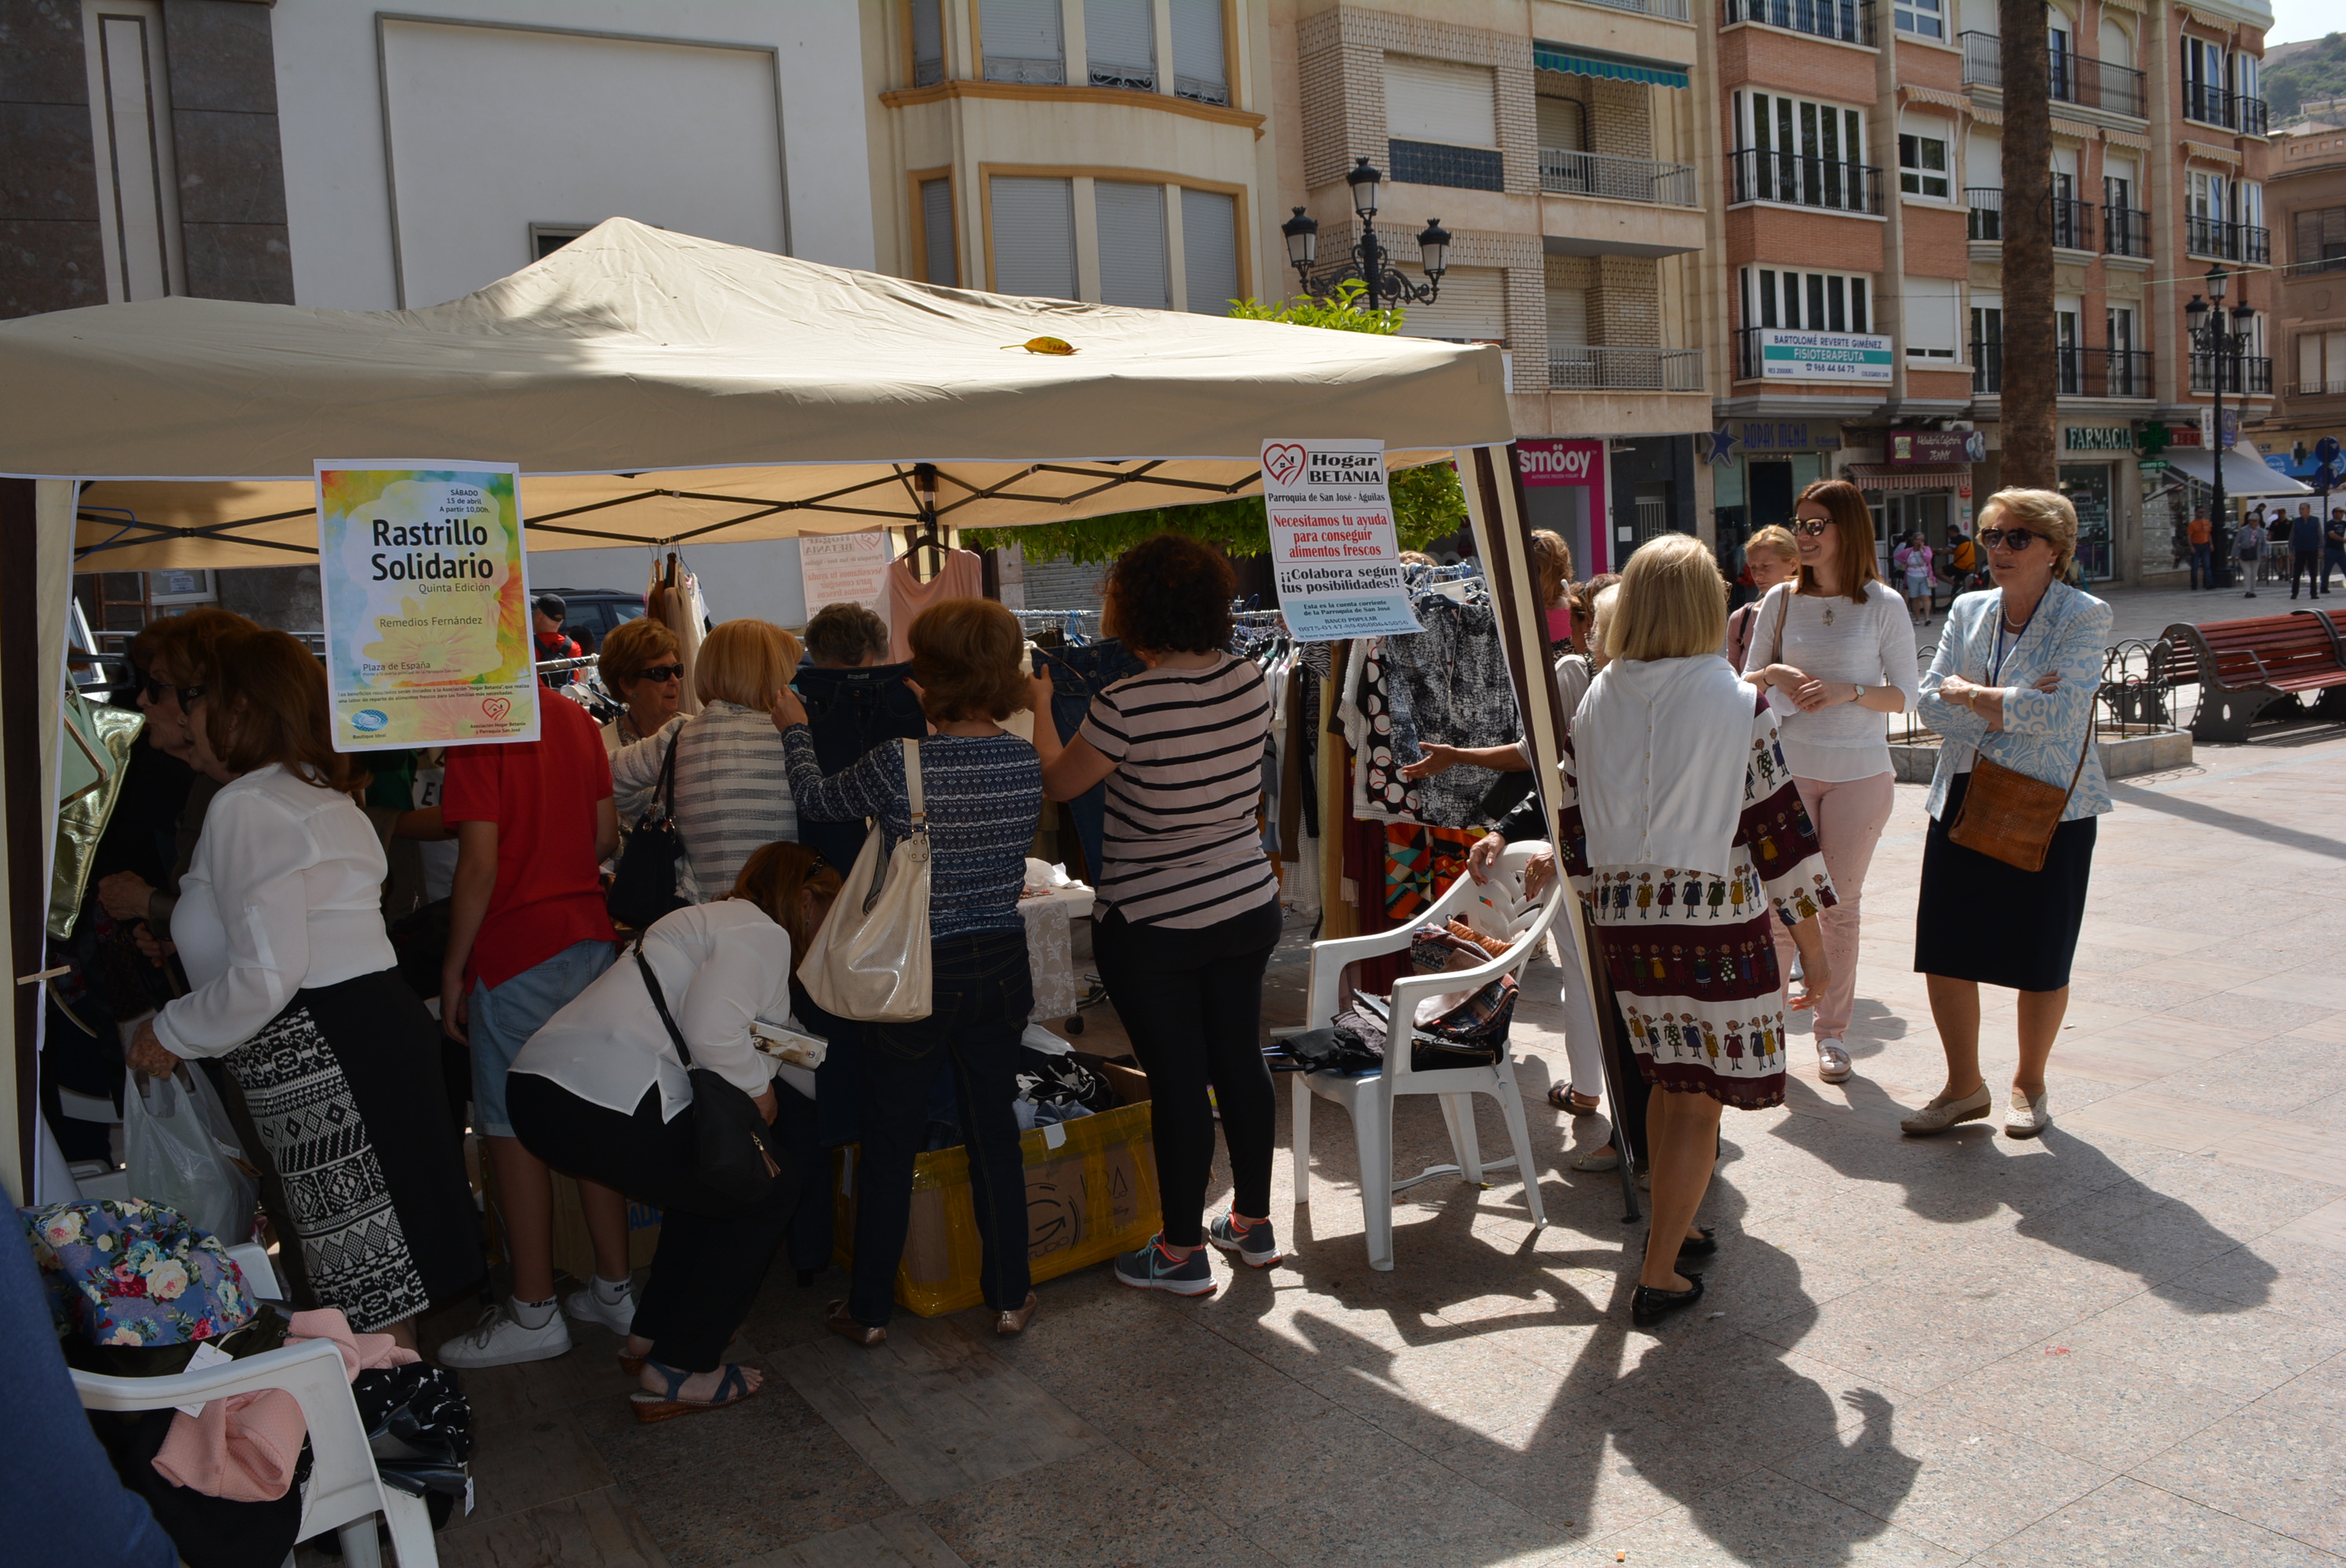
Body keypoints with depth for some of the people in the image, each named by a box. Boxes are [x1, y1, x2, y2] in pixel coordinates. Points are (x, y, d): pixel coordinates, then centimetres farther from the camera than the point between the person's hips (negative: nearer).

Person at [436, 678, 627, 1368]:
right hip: (589, 937, 7)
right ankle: (613, 1290, 21)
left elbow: (480, 863, -16)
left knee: (513, 1129, 2)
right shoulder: (575, 718, 8)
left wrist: (453, 967, -8)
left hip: (513, 952, -7)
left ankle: (534, 1312, 10)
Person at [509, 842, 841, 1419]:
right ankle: (677, 1372, 9)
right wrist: (758, 1089, -3)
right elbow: (711, 1027, -21)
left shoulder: (713, 920, 29)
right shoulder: (762, 934, -4)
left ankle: (650, 1337, 34)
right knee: (766, 1193, 6)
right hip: (604, 1107, -10)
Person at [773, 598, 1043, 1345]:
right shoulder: (1026, 763, -5)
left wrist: (794, 729, 20)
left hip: (915, 972, -4)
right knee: (995, 1129, 15)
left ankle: (870, 1309, 23)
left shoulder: (898, 764, -19)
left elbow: (817, 797, 0)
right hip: (1002, 967, 4)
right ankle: (1010, 1296, 25)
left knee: (889, 1141, 11)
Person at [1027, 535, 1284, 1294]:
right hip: (1248, 905, 6)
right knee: (1240, 1060, 17)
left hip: (1152, 925, -6)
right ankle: (1253, 1223, 32)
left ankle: (1183, 1252, 16)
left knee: (1177, 1081, 3)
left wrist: (1041, 707, 8)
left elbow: (1059, 783, -7)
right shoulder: (1249, 679, -3)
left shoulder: (1128, 704, -21)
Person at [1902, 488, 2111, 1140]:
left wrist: (1973, 695, -11)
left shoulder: (2085, 616, -5)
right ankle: (1965, 1087, 20)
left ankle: (2029, 1085, 29)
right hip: (1964, 799, 4)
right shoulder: (1969, 612, 9)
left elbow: (2060, 708, -18)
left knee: (2039, 962, 7)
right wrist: (2010, 710, -14)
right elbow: (1932, 702, -1)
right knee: (1944, 952, 3)